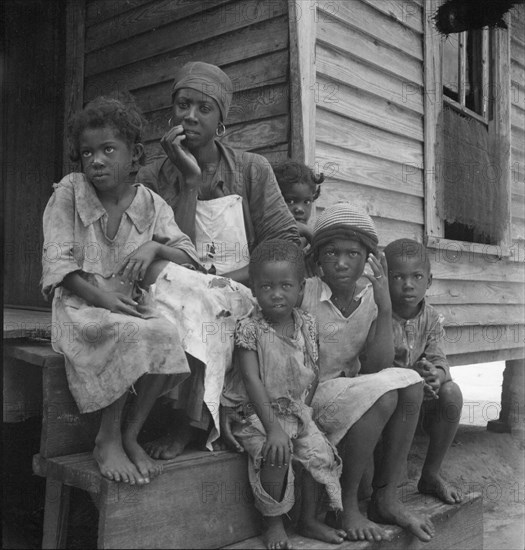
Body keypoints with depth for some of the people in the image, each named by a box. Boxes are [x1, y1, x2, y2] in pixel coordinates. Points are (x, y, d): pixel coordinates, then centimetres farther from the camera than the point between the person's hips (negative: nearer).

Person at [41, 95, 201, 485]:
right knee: (134, 336, -33)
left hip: (132, 303, 3)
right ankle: (108, 440, -13)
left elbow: (189, 257, 2)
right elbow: (57, 262, -6)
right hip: (81, 305, -3)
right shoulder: (69, 192, 0)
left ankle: (129, 435, -8)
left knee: (170, 337, -28)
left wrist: (155, 247, -19)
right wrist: (100, 296, -20)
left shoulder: (151, 204, 5)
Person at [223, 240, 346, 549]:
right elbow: (252, 380, -22)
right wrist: (273, 427, -30)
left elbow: (313, 373, 9)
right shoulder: (249, 329, -15)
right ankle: (274, 523, -2)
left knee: (322, 454, -9)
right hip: (259, 413, -5)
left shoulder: (307, 325, 0)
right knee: (276, 456, -27)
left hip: (298, 411, 5)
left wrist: (305, 409, -1)